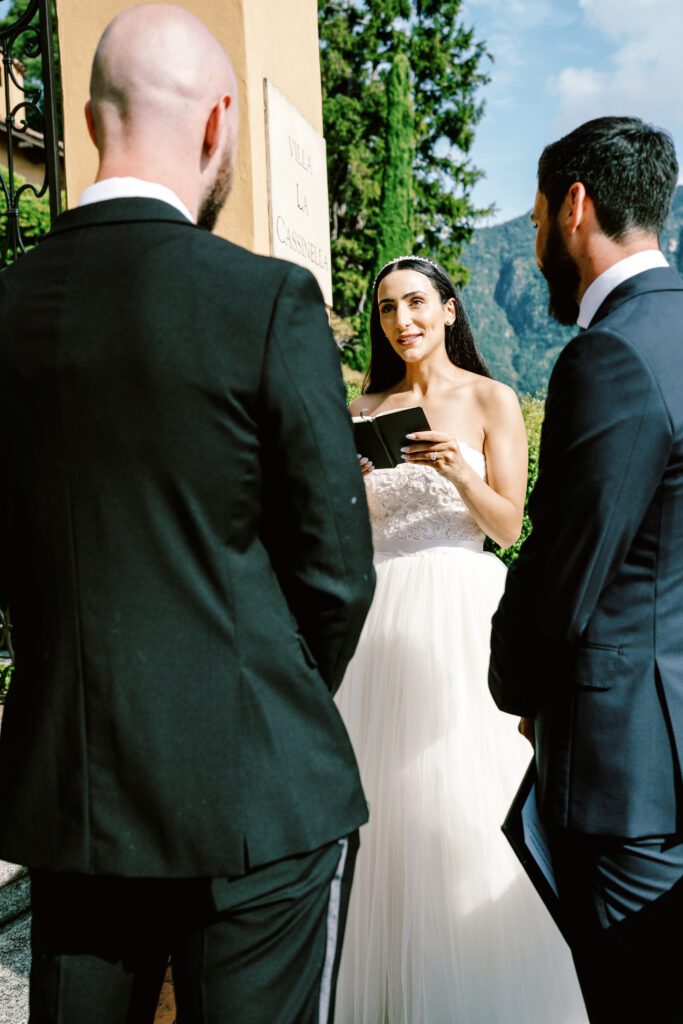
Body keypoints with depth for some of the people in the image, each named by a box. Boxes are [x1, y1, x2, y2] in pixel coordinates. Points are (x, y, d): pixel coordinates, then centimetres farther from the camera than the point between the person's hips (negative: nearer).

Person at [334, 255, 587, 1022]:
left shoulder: (491, 401, 2)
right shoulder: (365, 409, 11)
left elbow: (508, 525, -2)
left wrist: (459, 474, -18)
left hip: (460, 612, -3)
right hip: (379, 611, 3)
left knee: (462, 802, -3)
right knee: (379, 792, 4)